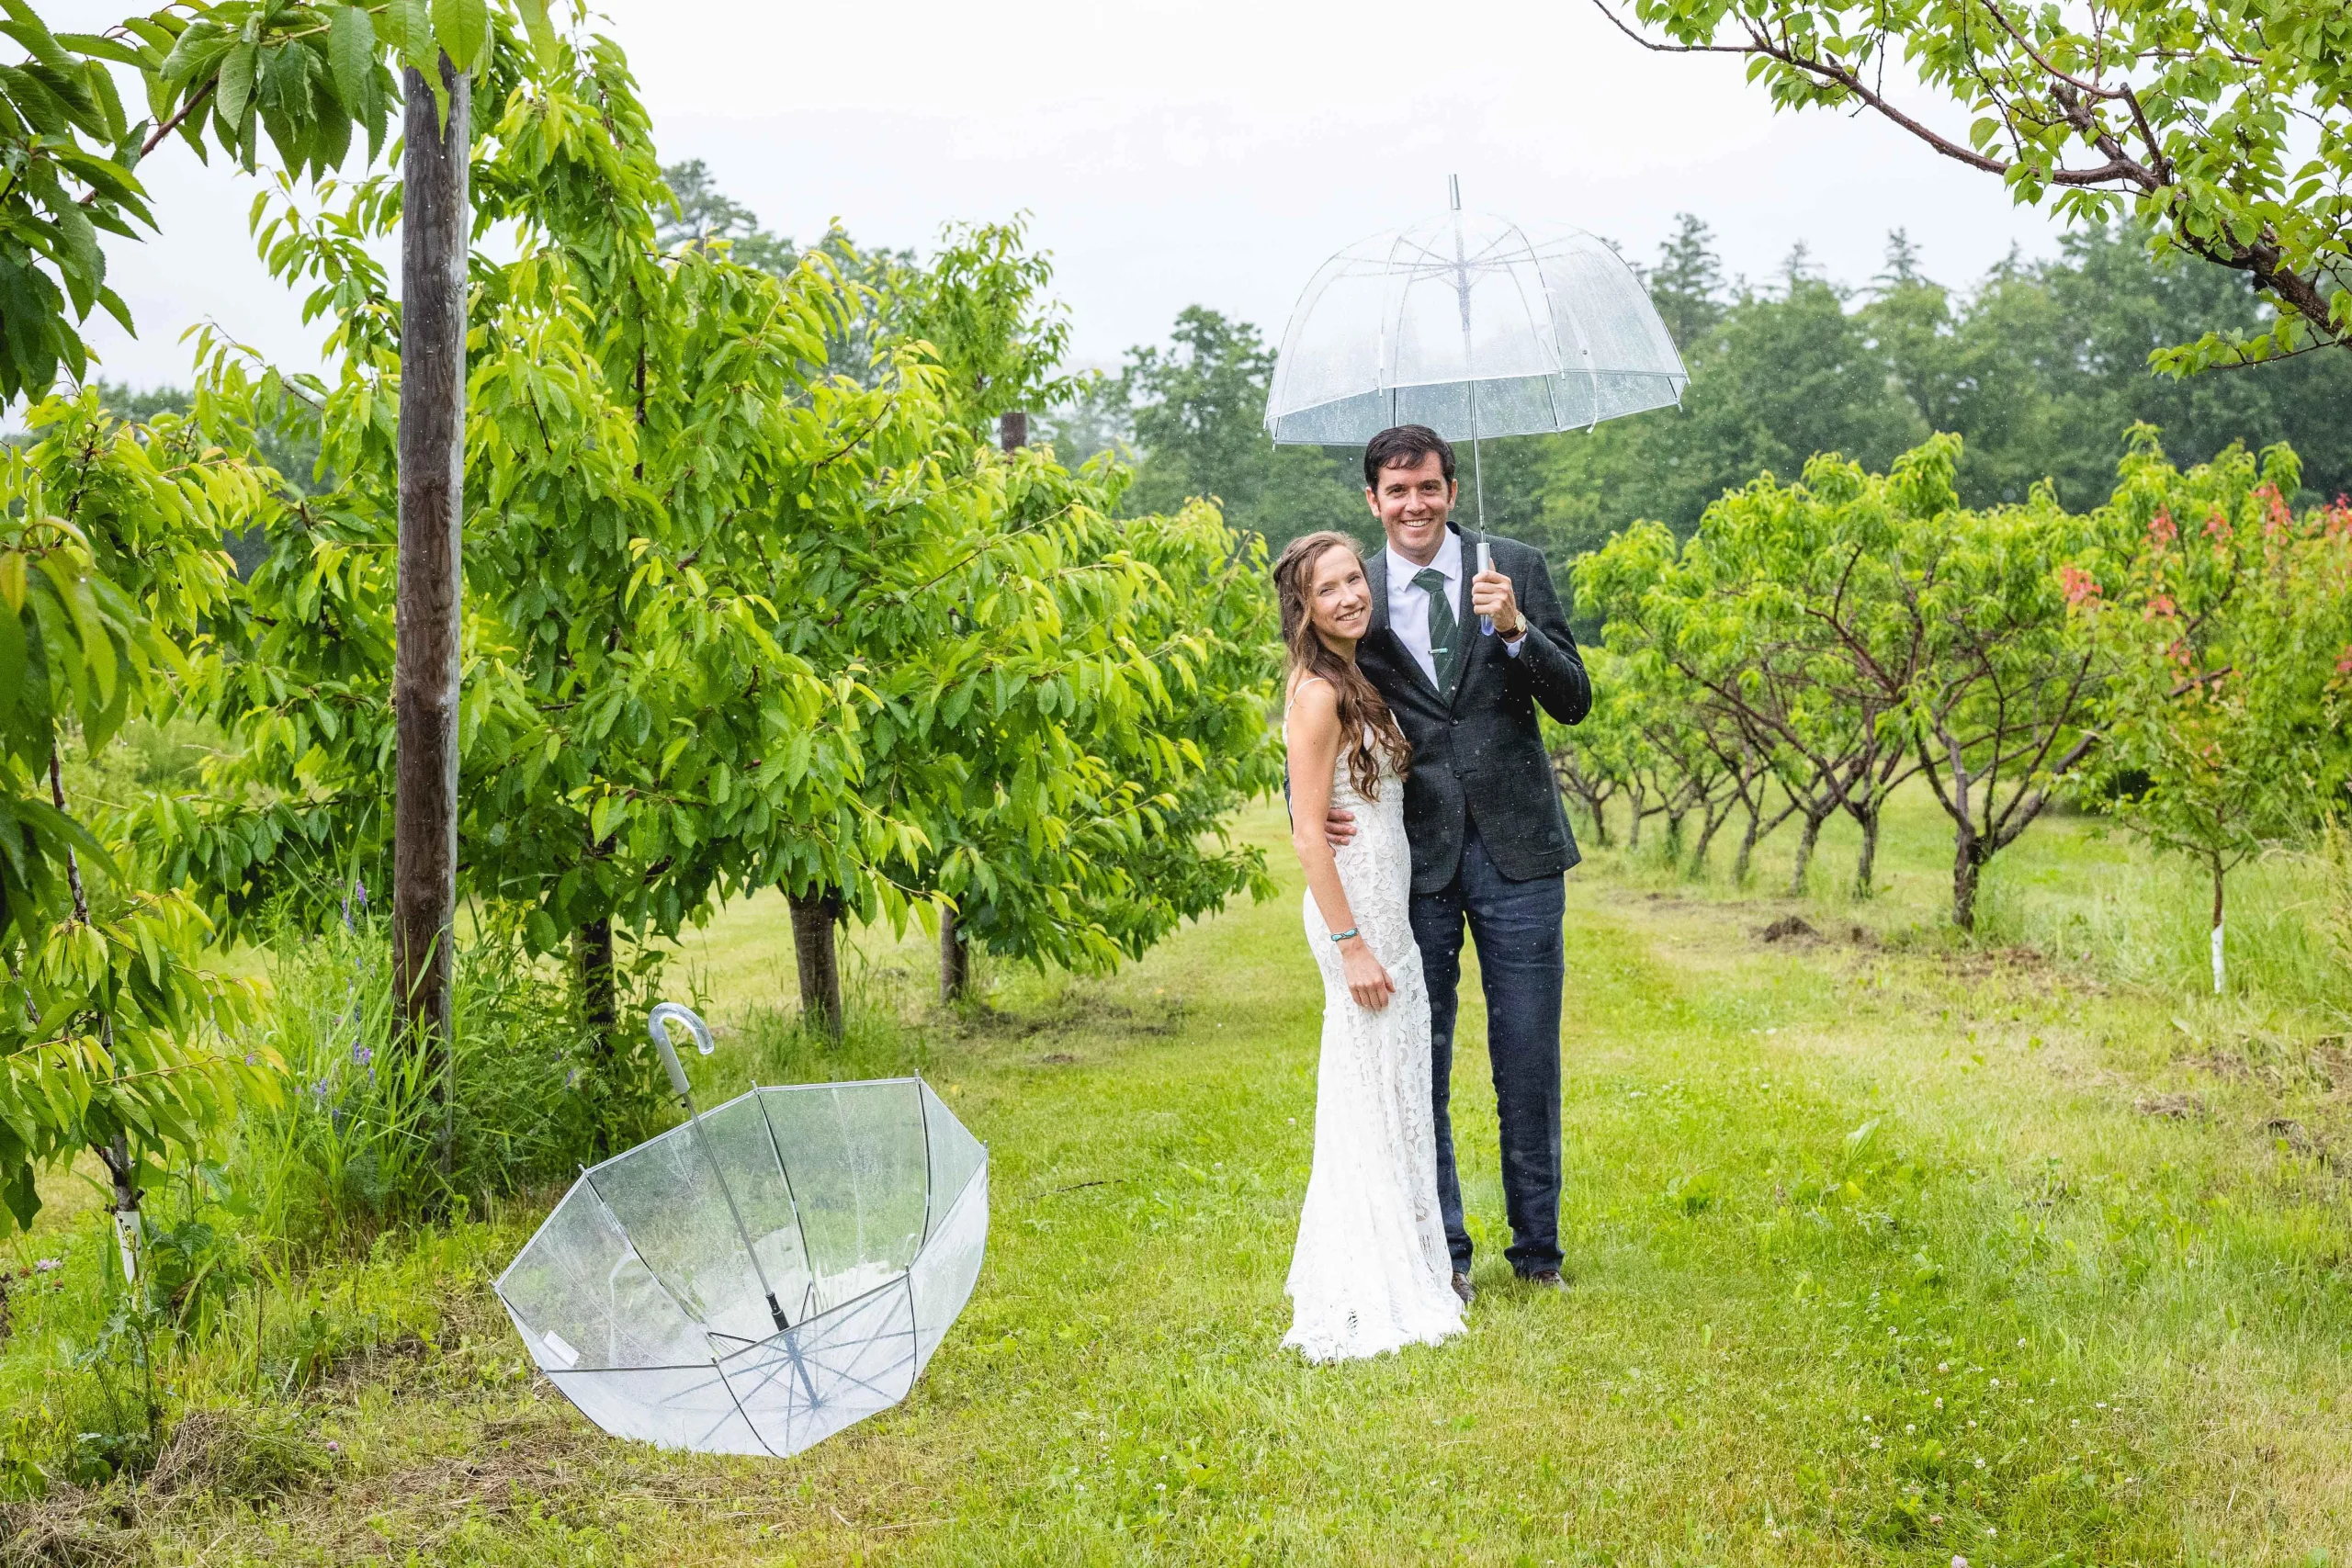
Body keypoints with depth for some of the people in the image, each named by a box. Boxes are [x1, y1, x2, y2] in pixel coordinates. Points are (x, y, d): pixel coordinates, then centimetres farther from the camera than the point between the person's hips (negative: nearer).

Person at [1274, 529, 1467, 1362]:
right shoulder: (1316, 693, -15)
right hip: (1355, 910, -9)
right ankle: (1367, 1300, 5)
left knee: (1393, 1097, 15)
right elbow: (1309, 835, -19)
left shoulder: (1357, 682, 13)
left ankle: (1405, 1269, 26)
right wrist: (1351, 945, -20)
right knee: (1369, 1100, -3)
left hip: (1387, 909, 9)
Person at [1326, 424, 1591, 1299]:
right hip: (1414, 857, 0)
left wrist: (1515, 630, -19)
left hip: (1518, 851, 0)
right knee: (1421, 1065, 6)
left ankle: (1537, 1250, 21)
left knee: (1529, 1064, 7)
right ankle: (1443, 1252, 19)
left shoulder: (1516, 569, 1)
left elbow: (1574, 702, -2)